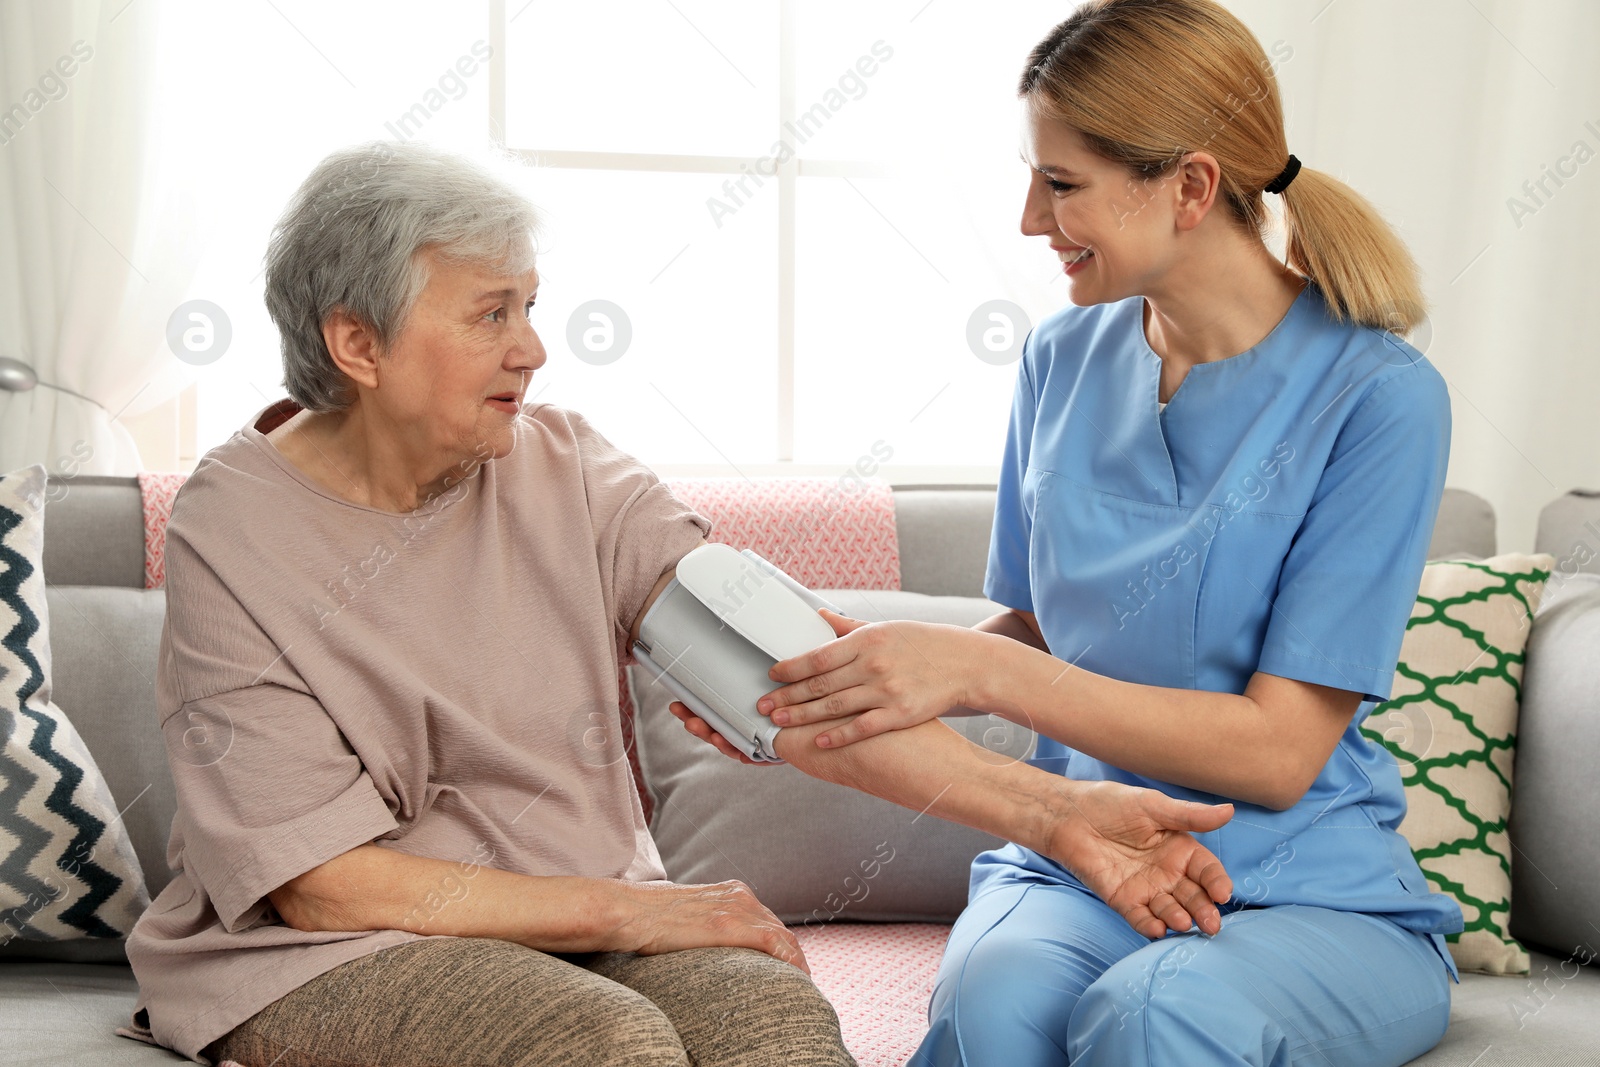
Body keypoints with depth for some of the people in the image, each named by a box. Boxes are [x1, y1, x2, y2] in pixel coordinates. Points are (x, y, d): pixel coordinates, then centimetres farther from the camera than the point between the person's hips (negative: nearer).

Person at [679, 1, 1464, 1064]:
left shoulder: (1377, 396, -11)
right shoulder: (1065, 359, 7)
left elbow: (1277, 752, -14)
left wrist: (978, 668, -19)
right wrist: (842, 666, -4)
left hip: (1316, 896, -3)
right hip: (1076, 869, 3)